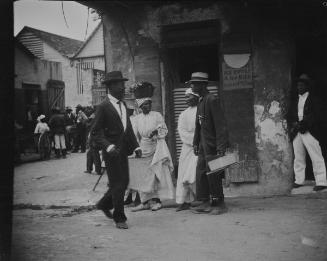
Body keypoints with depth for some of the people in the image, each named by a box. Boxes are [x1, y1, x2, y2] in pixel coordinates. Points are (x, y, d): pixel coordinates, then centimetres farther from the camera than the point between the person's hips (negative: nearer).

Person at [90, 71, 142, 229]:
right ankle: (119, 219, 12)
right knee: (117, 185, -1)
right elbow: (95, 133, -14)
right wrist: (108, 146, -28)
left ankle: (104, 204, 35)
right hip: (111, 151, -8)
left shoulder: (122, 105, 13)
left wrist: (135, 146, 8)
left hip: (122, 150, 8)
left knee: (124, 182, 14)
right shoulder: (103, 107, -11)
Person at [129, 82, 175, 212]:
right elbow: (135, 135, 11)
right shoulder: (137, 118, 10)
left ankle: (156, 200, 4)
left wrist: (156, 131, -15)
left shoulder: (157, 115, 2)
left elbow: (164, 130, 3)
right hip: (143, 150, 3)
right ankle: (145, 201, 9)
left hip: (156, 149, -3)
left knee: (156, 175, -4)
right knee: (142, 176, 1)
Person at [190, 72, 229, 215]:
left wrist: (221, 148, -21)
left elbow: (220, 124, -18)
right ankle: (205, 203, 16)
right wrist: (195, 143, 15)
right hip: (203, 145, 9)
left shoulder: (212, 100, -14)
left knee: (213, 175, -2)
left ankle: (219, 203, 9)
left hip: (212, 145, -9)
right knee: (201, 173, 8)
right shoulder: (200, 101, 14)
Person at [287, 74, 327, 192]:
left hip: (310, 132, -5)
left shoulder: (314, 100, 3)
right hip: (297, 133, 5)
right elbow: (290, 116, 16)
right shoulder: (294, 102, 19)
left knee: (316, 158, -6)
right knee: (298, 158, 7)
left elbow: (317, 117, -5)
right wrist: (294, 124, -5)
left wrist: (304, 124, -15)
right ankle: (299, 181, 14)